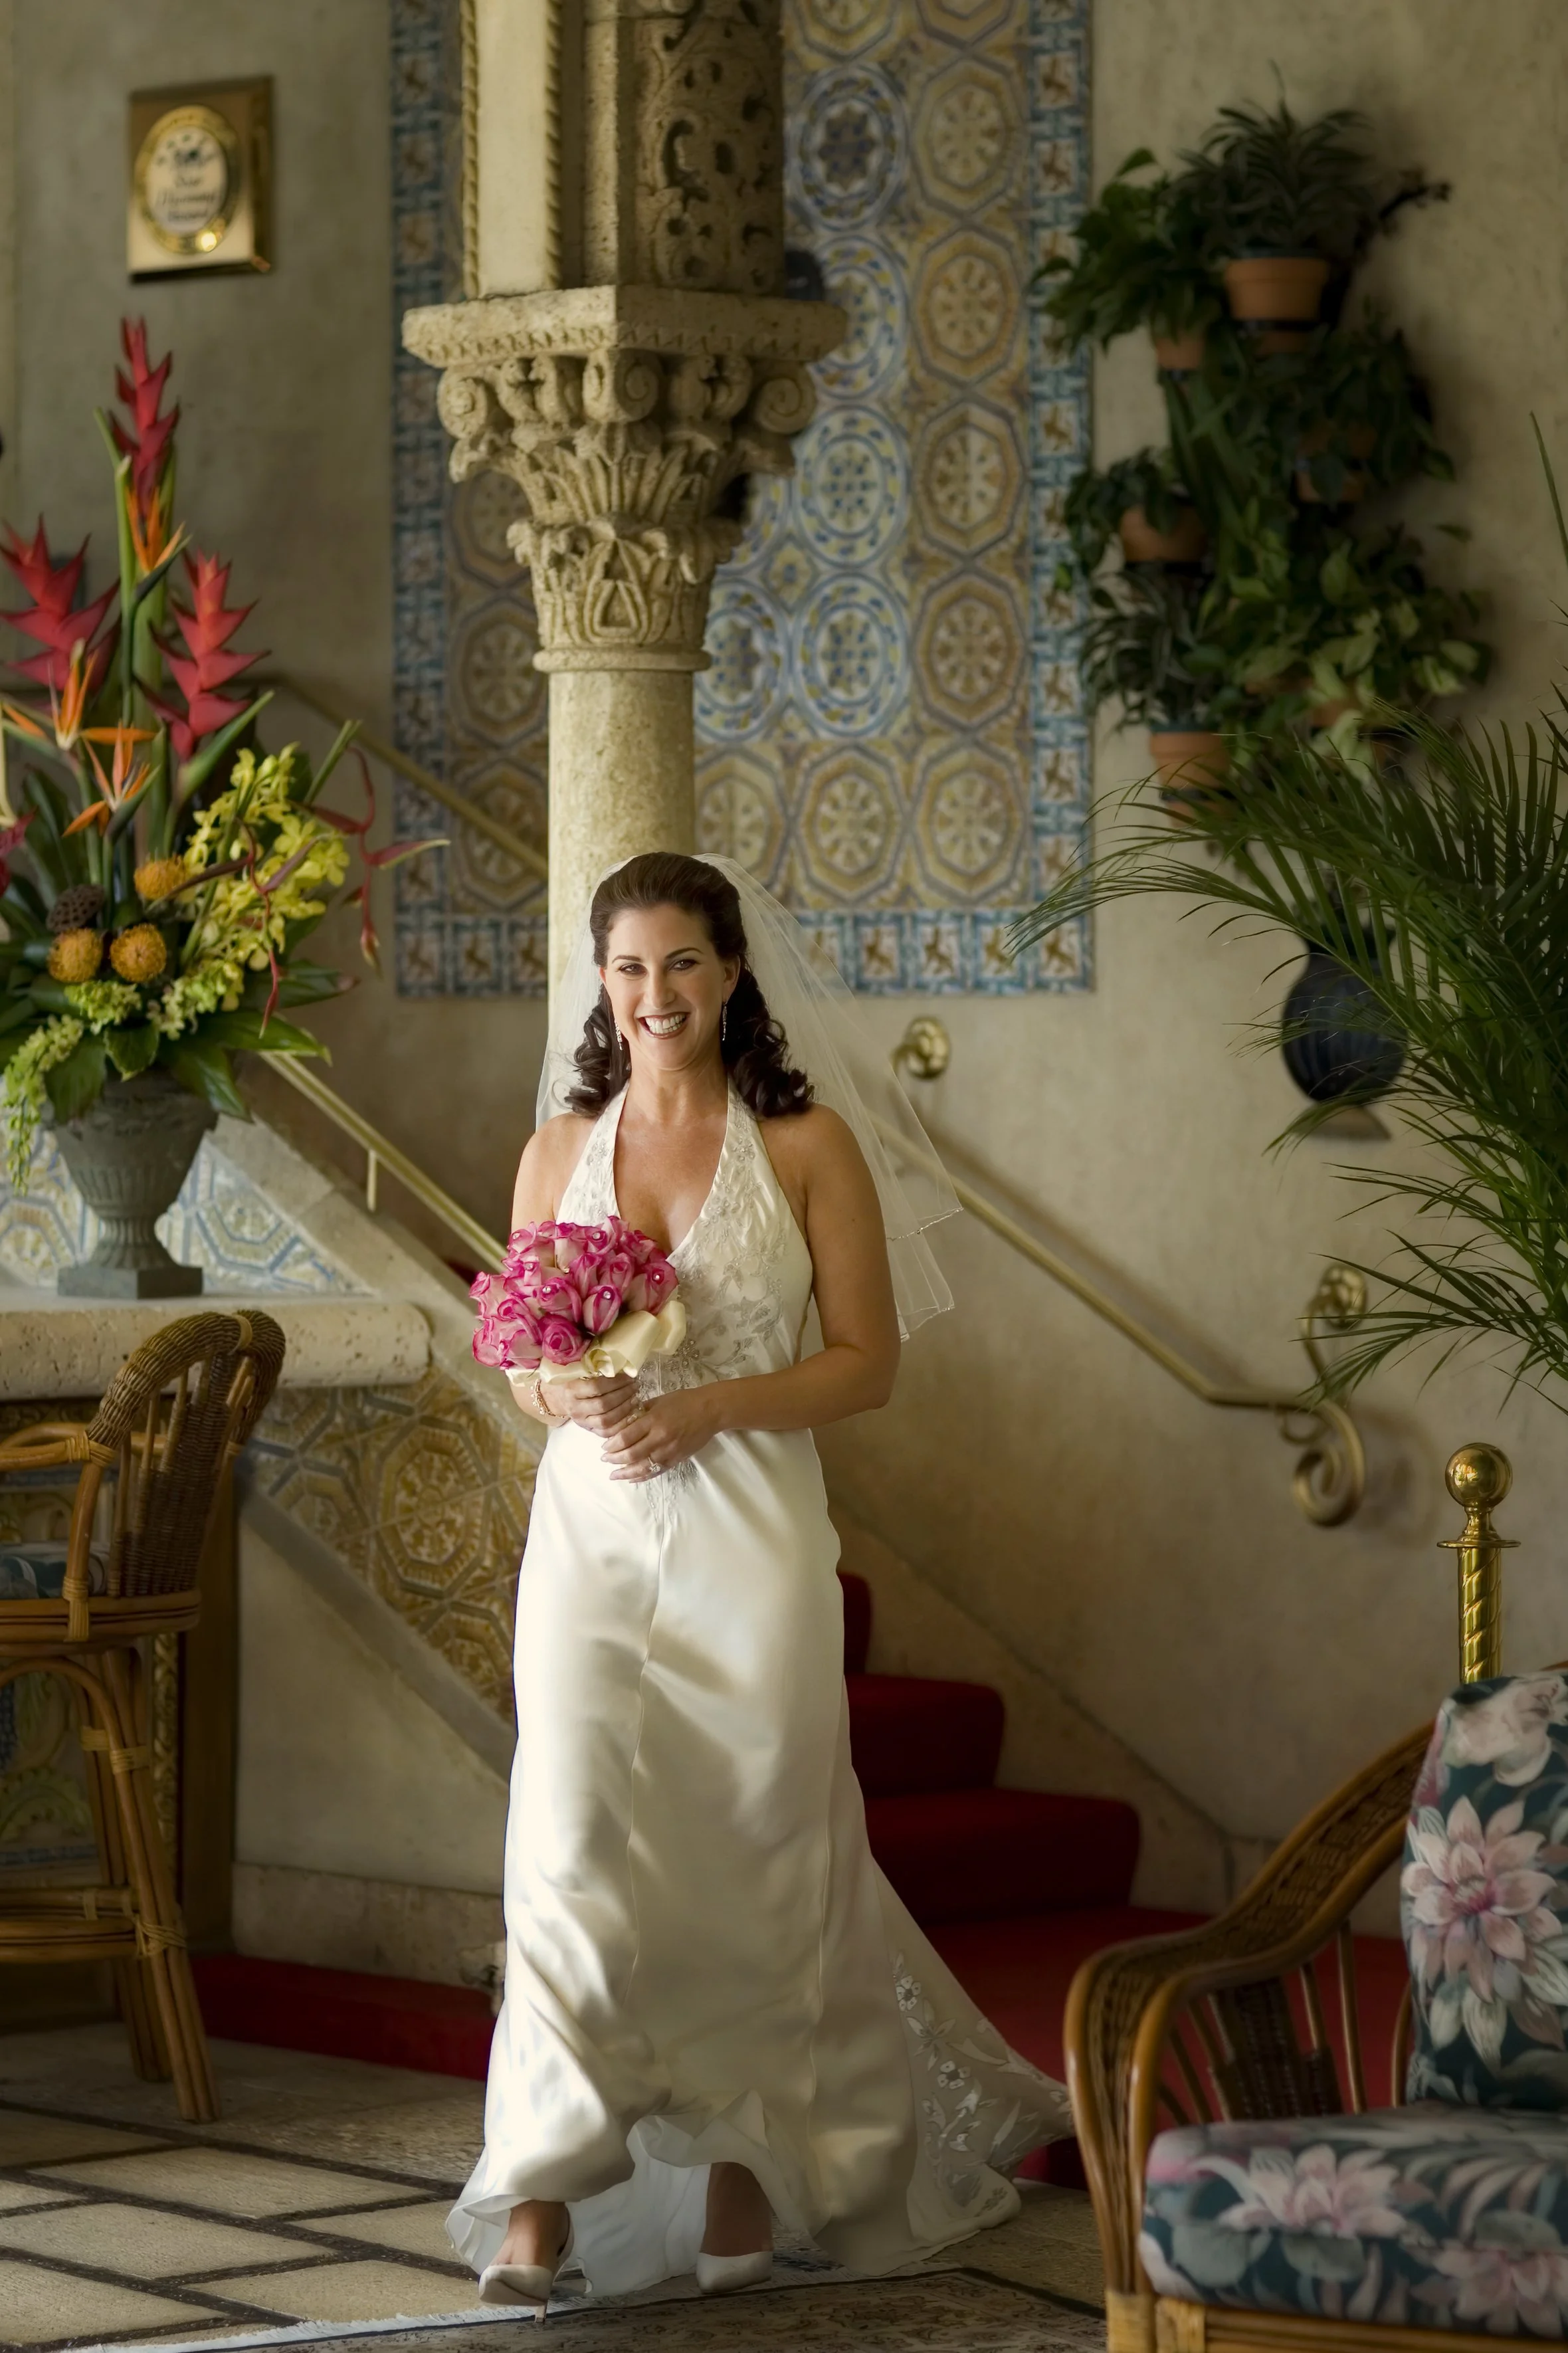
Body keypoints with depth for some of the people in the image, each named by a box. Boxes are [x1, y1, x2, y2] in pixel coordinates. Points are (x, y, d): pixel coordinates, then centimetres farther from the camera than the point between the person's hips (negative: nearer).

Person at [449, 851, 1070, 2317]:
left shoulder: (810, 1143, 1)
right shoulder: (558, 1150, 11)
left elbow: (867, 1362, -1)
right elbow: (521, 1364, 16)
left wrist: (702, 1408, -13)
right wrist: (569, 1398, -8)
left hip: (747, 1529, -2)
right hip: (590, 1530, 2)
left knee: (749, 1851, 3)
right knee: (574, 1841, -9)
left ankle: (750, 2167, 17)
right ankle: (540, 2195, -10)